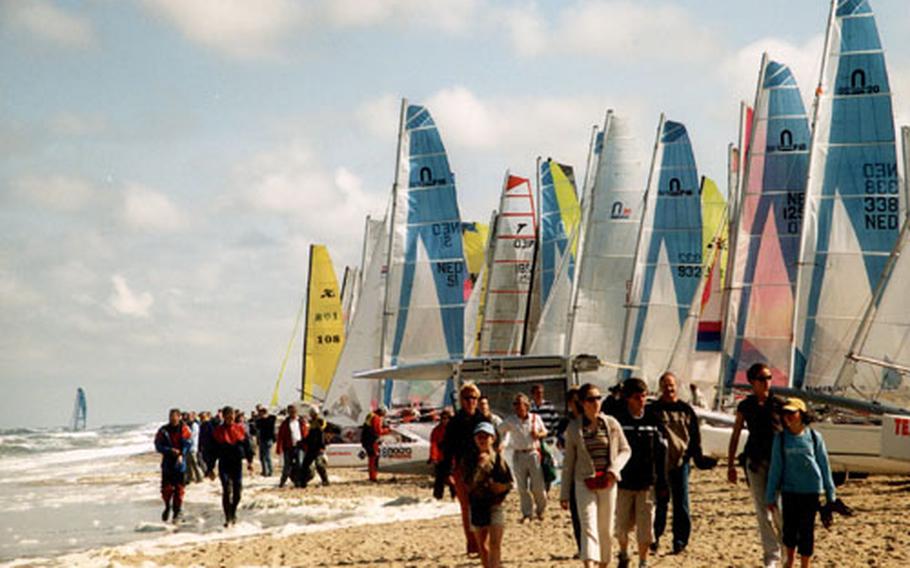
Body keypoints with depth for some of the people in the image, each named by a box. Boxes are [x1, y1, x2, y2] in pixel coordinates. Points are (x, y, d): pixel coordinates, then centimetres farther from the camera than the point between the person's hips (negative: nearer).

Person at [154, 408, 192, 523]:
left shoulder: (184, 429, 1)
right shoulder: (163, 430, 4)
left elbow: (188, 444, -8)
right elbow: (158, 446, -2)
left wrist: (181, 454, -23)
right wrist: (171, 450, -16)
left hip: (180, 463, -1)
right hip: (167, 463, 1)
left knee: (179, 489, 1)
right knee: (166, 488, -2)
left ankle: (177, 512, 12)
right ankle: (167, 507, 23)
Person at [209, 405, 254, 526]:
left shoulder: (240, 429, 6)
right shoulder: (218, 431, 2)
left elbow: (247, 445, 10)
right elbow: (213, 451, 4)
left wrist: (249, 461, 1)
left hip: (237, 463, 2)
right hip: (224, 464, -2)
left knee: (237, 490, 2)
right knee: (226, 490, -10)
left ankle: (233, 512, 27)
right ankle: (227, 517, -2)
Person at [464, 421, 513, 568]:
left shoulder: (498, 458, -3)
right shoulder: (471, 460, -1)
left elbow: (509, 483, 2)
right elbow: (470, 484, -13)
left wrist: (501, 487, -17)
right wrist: (480, 466, -22)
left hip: (494, 505, -2)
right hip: (477, 505, 2)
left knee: (495, 544, -13)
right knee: (482, 546, 12)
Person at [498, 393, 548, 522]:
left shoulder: (536, 418, 3)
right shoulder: (510, 420, 2)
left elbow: (544, 432, 15)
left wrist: (538, 434, -5)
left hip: (533, 453, 0)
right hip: (518, 455, 0)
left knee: (537, 486, -1)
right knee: (522, 487, 1)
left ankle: (540, 510, 21)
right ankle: (526, 513, 10)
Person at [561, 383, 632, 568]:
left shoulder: (611, 424, 3)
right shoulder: (573, 428, 2)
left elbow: (625, 449, 10)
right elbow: (568, 462, 7)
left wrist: (614, 468, -10)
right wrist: (564, 493, 7)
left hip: (607, 483, 2)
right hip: (584, 484, -2)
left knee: (606, 529, 8)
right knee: (588, 527, -14)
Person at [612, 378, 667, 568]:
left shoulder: (652, 419, 2)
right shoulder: (618, 419, -4)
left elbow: (661, 451, 6)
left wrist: (662, 482, 5)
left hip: (647, 482, 1)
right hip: (624, 481, -1)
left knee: (645, 526, -1)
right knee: (622, 525, 7)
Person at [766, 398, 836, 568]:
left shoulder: (814, 437, -2)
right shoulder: (781, 439, 0)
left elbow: (824, 465, 5)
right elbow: (775, 467, 3)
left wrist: (830, 493, 7)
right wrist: (770, 496, 4)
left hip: (810, 490, -1)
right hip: (789, 490, 1)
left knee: (806, 530, 1)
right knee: (789, 528, 8)